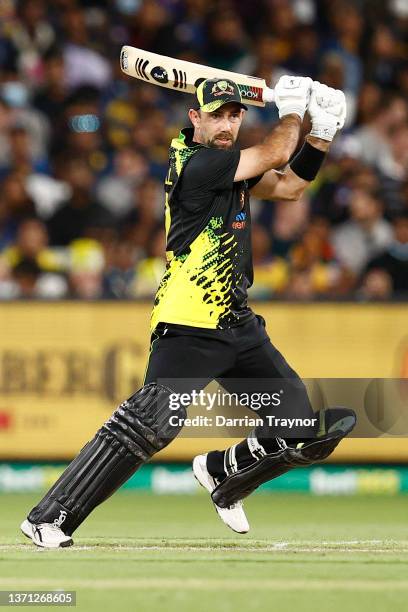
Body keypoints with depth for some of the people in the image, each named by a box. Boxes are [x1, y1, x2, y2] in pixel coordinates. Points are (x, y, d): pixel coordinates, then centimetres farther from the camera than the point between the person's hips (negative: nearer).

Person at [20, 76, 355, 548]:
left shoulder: (225, 162, 15)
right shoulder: (194, 164, -13)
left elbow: (288, 186, 21)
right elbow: (274, 155, -9)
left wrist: (321, 133, 11)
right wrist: (292, 108, 8)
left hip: (238, 323, 9)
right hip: (189, 327, -9)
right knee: (149, 426, -23)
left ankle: (223, 473, 30)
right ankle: (49, 519, -19)